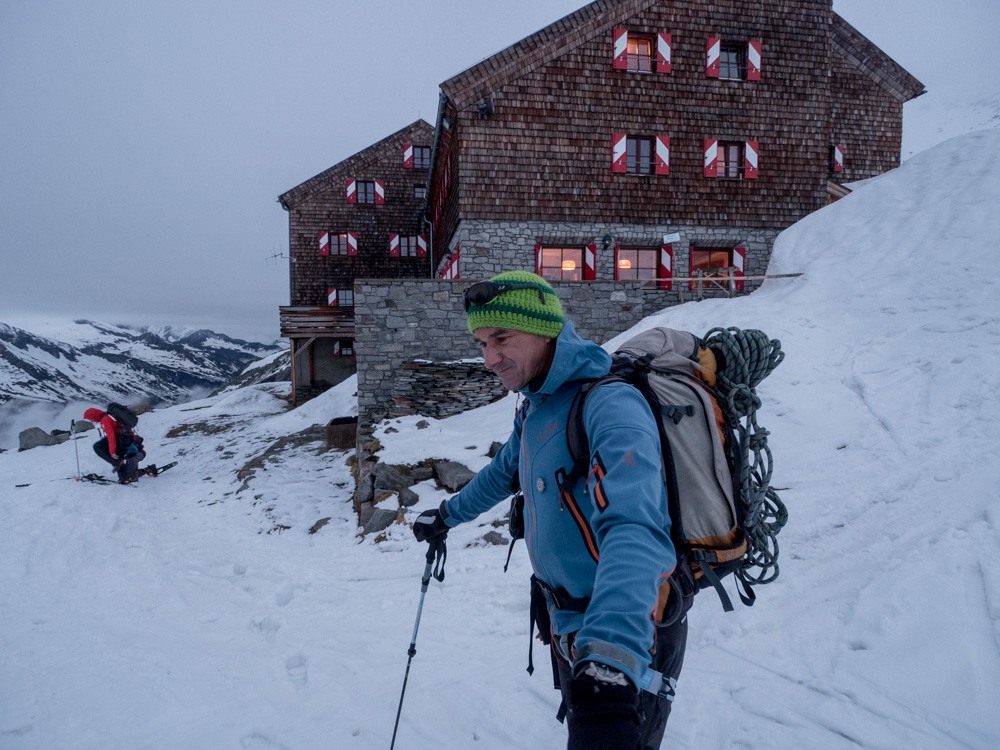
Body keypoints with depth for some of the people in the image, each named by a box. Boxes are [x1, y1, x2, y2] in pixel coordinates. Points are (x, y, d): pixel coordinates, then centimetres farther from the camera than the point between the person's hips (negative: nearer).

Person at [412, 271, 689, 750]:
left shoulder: (610, 406, -26)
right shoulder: (535, 409, 4)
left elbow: (633, 529, -42)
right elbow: (504, 472, 24)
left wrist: (611, 656, -54)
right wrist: (447, 515, 36)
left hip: (630, 639, -8)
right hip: (571, 626, 9)